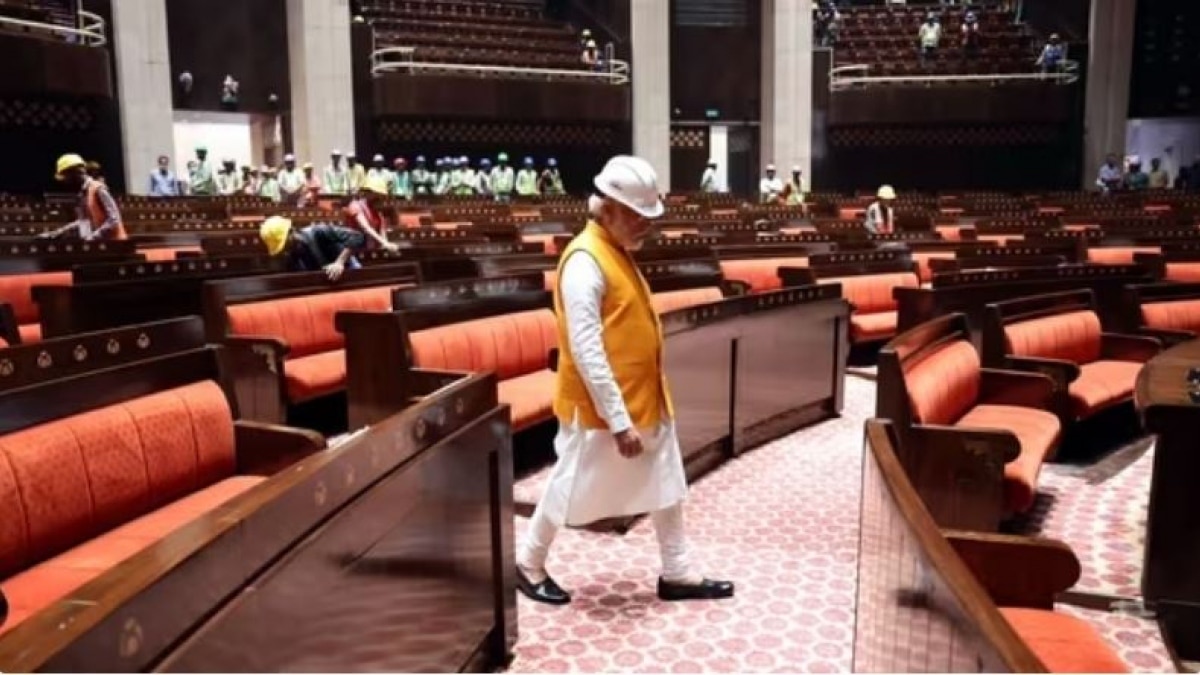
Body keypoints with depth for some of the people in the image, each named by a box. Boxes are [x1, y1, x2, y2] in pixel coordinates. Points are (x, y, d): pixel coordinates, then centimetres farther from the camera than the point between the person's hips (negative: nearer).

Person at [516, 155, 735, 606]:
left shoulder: (619, 253, 9)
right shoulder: (585, 262, -21)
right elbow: (586, 352, -25)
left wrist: (634, 409, 18)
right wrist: (618, 421, -25)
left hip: (646, 399, 9)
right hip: (600, 410, -9)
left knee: (667, 486, 15)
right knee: (572, 489, 8)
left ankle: (677, 574, 29)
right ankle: (528, 564, 30)